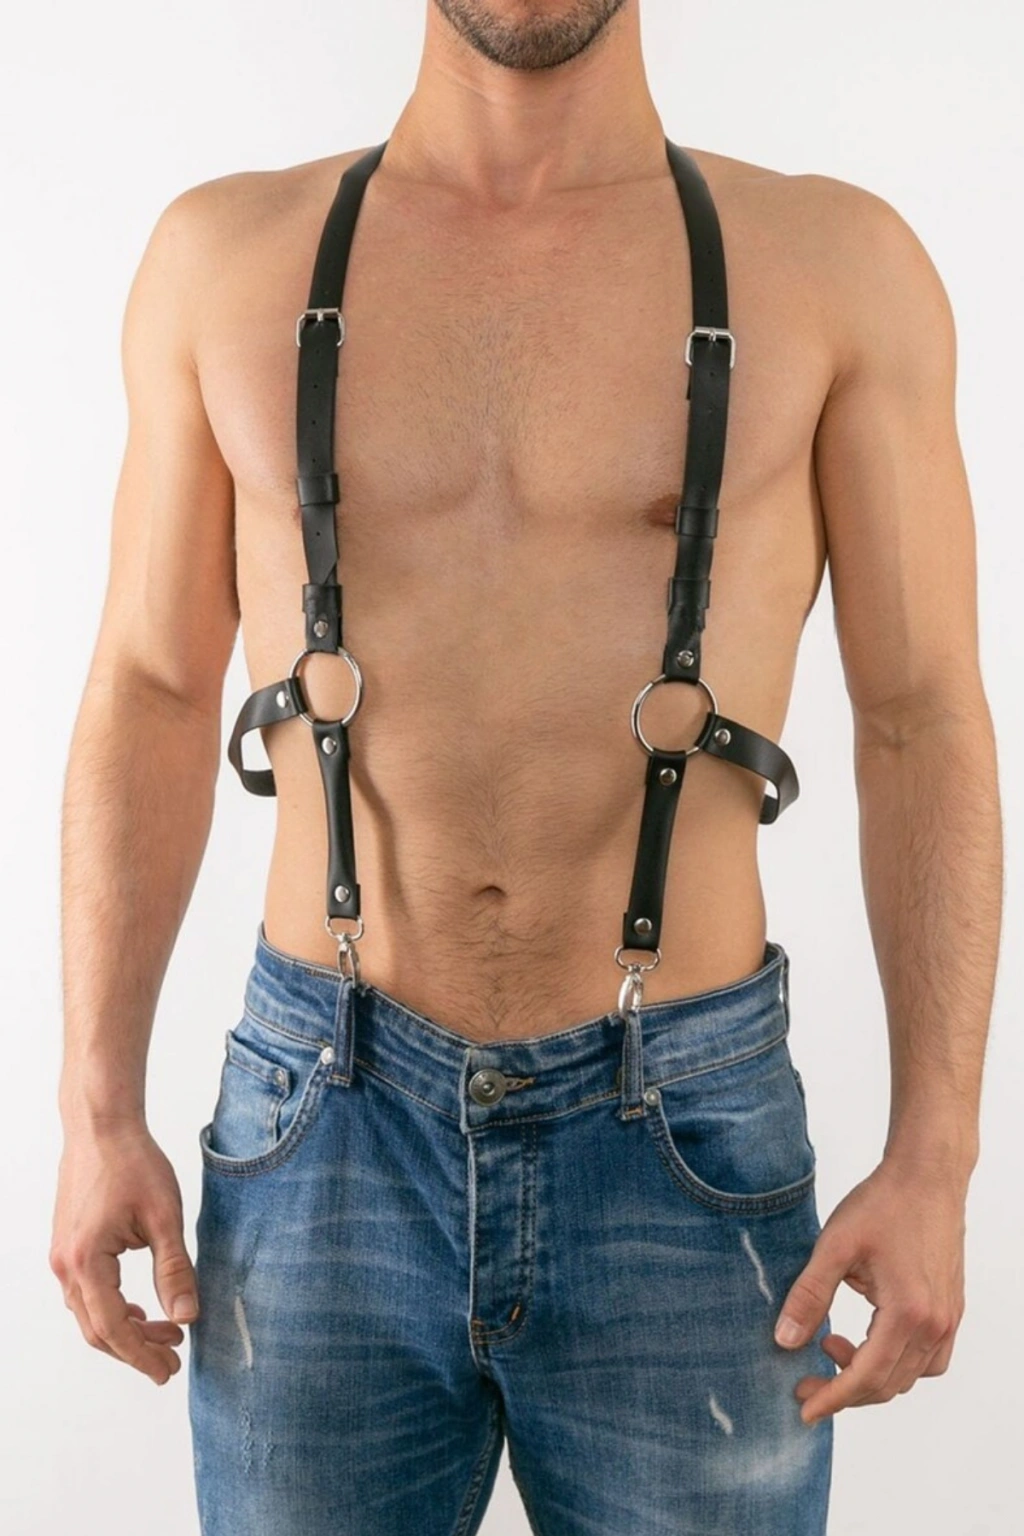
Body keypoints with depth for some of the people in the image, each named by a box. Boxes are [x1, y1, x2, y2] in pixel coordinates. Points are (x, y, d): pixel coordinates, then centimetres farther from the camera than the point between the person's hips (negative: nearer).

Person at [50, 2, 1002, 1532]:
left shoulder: (838, 265, -1)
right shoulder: (225, 255, 4)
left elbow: (923, 728, -1)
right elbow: (151, 698, 6)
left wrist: (933, 1159, -7)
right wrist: (97, 1112, 1)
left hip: (686, 1139, 0)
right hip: (323, 1121, 1)